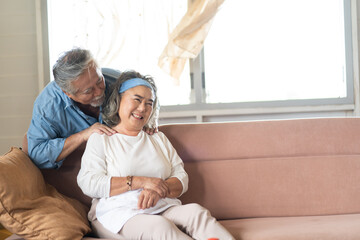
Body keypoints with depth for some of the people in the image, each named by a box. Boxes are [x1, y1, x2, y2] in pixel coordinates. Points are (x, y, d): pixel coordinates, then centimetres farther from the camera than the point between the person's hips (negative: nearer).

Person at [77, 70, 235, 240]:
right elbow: (88, 184, -3)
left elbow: (182, 179, 16)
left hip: (164, 209, 4)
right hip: (118, 213, -4)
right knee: (160, 226, -37)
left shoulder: (159, 139, 27)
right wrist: (140, 182, -10)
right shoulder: (100, 139, 13)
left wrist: (158, 190, -10)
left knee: (196, 212, -29)